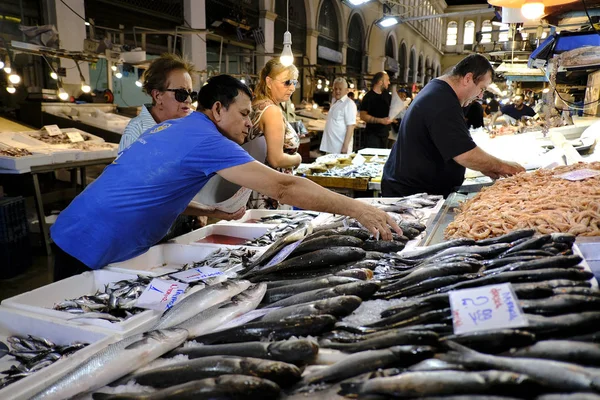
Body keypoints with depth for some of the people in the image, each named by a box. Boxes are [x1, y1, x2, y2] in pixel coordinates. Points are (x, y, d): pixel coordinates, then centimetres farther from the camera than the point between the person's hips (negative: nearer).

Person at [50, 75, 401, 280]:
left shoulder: (172, 128, 9)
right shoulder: (205, 138, -20)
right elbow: (283, 187, -26)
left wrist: (209, 212, 7)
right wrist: (357, 210, -21)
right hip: (93, 253, -9)